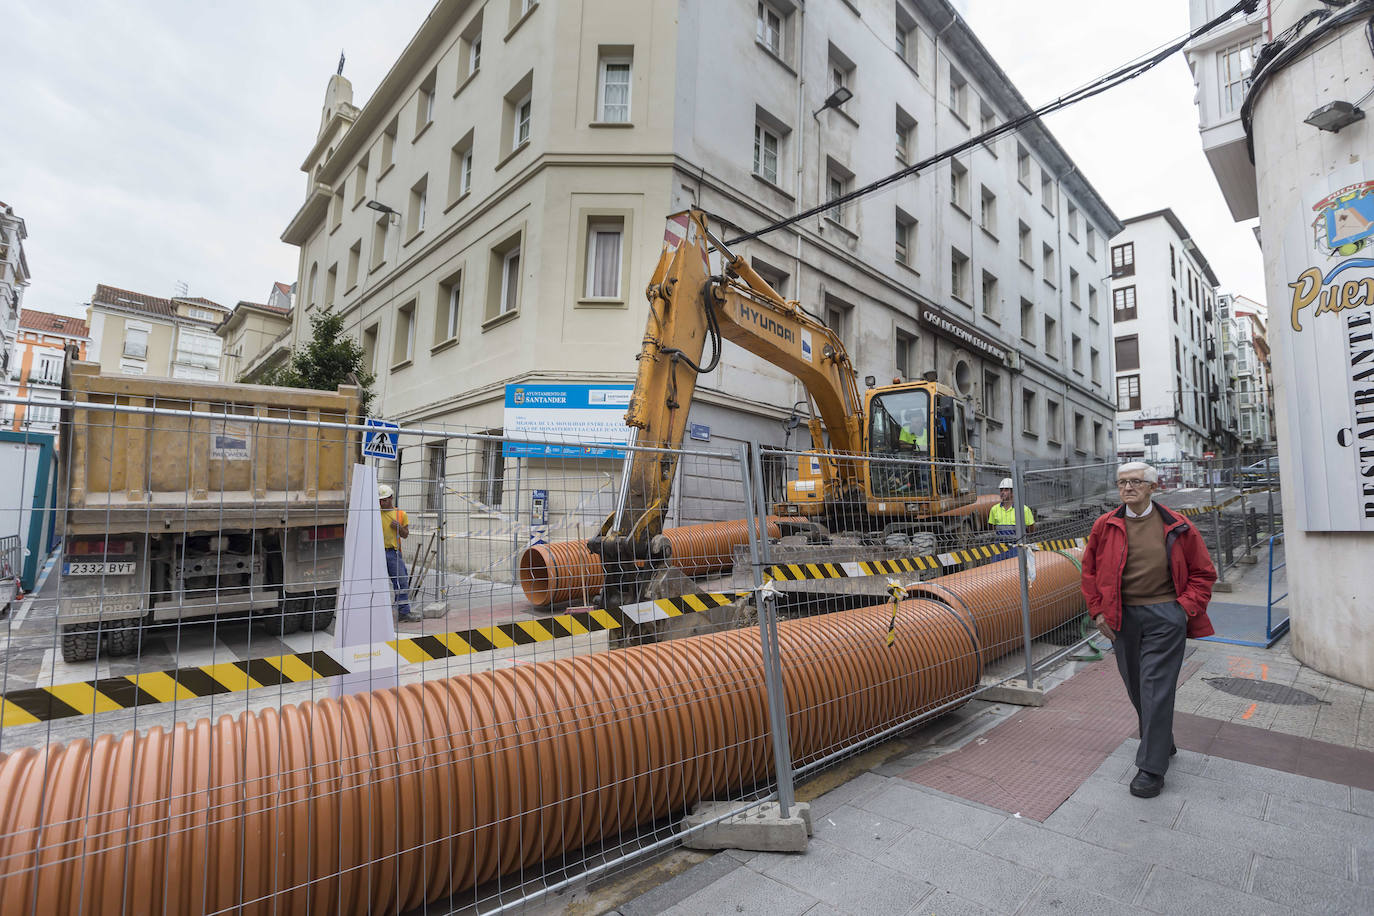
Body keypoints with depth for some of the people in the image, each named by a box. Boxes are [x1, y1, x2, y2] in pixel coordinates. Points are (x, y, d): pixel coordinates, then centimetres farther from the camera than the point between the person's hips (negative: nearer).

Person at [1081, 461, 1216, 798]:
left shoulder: (1177, 527, -1)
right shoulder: (1105, 526, 3)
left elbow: (1203, 572, 7)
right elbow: (1090, 571, 10)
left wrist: (1186, 608, -4)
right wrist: (1098, 611, 4)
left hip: (1164, 617, -3)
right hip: (1122, 617, 3)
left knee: (1156, 689, -3)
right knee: (1136, 687, 14)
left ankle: (1151, 768, 7)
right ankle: (1162, 742, 38)